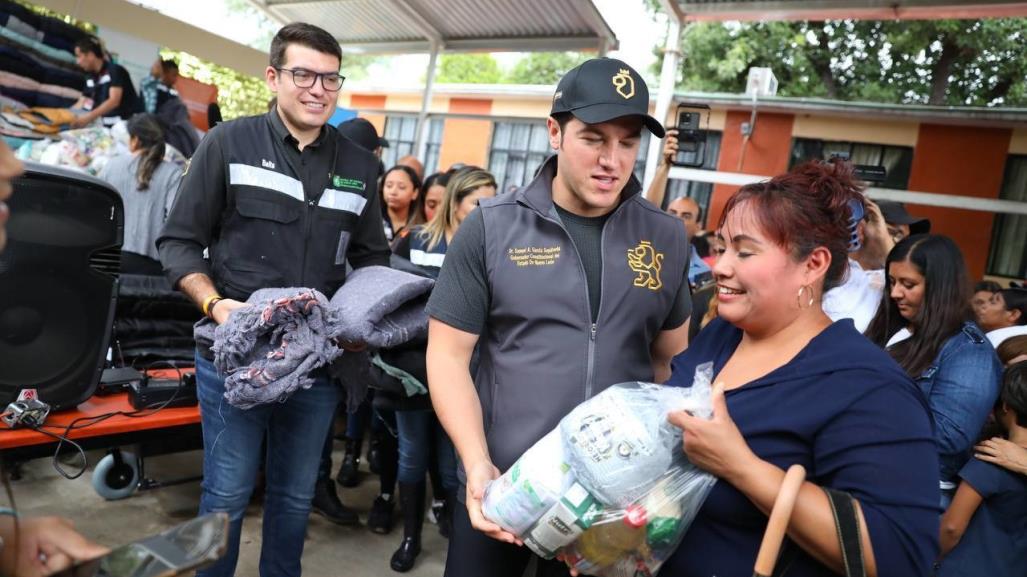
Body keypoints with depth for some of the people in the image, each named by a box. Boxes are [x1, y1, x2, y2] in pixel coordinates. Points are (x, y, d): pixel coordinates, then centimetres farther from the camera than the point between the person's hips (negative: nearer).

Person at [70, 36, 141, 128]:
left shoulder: (115, 70, -9)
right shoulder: (91, 78, 14)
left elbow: (114, 101, -21)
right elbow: (81, 103, 16)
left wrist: (89, 117, -30)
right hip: (108, 126, 7)